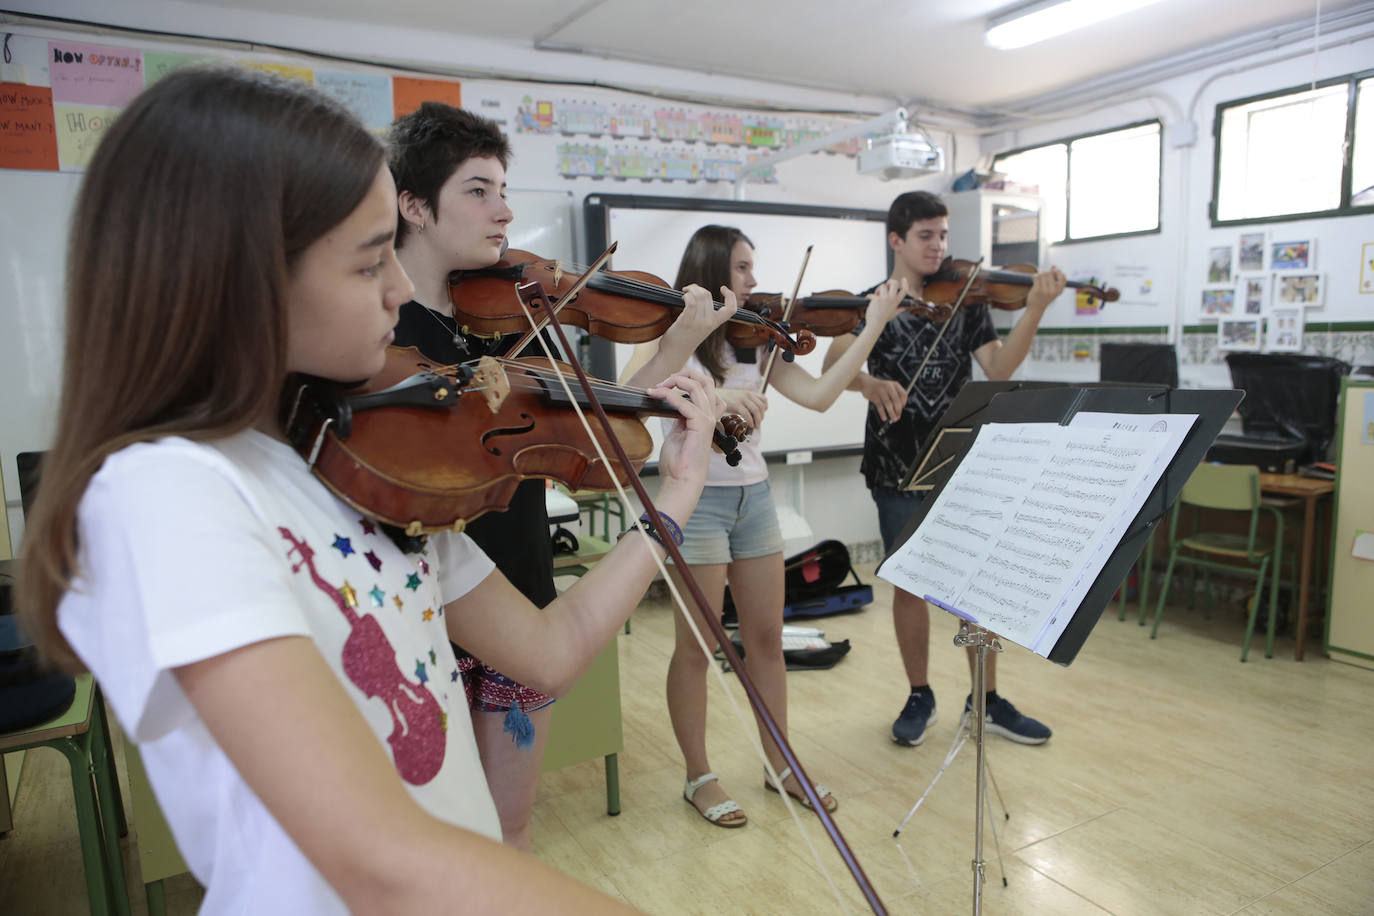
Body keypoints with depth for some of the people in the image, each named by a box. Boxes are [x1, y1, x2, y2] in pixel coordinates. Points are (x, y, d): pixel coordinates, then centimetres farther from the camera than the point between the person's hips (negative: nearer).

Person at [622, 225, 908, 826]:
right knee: (698, 645, 4)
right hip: (697, 498, -5)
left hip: (753, 495, 5)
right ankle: (699, 777, 21)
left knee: (766, 637, 12)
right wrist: (712, 395, -32)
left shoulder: (753, 339, 10)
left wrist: (873, 327, -2)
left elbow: (818, 396, 0)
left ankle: (781, 764, 28)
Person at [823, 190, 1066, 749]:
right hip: (898, 468, -2)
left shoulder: (965, 302, 8)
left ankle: (987, 700, 22)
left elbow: (998, 369, -4)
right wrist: (870, 383, -34)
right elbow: (833, 364, -14)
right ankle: (919, 698, 24)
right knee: (910, 585, 6)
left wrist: (1035, 310, -17)